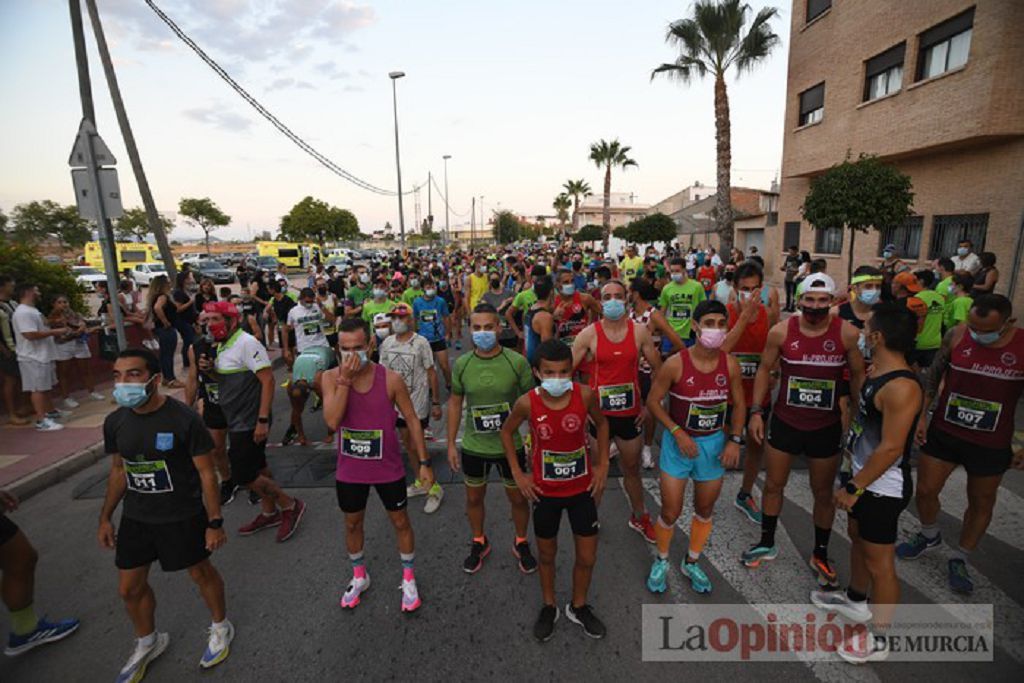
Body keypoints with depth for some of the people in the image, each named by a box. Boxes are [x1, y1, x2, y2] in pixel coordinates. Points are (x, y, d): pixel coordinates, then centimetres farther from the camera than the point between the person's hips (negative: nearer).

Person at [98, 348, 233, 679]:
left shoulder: (184, 419, -23)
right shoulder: (115, 422, -5)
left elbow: (206, 473, -17)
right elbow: (118, 471, 10)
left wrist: (215, 522, -15)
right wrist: (105, 517, 12)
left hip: (182, 517, -5)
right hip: (135, 517, 5)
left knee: (201, 572, 14)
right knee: (129, 587, 17)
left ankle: (221, 629, 40)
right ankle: (148, 642, 45)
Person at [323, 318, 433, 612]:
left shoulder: (390, 379, -17)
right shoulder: (331, 378, -12)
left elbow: (412, 419, -8)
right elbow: (332, 420, -25)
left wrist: (424, 462, -7)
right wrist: (344, 380, -31)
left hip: (388, 469, -2)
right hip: (350, 471, 2)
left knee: (400, 522, 14)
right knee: (352, 523, 22)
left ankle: (408, 579, 38)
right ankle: (359, 576, 48)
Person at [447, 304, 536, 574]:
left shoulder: (517, 362, -15)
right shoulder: (462, 364, -8)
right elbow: (455, 403, 2)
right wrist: (451, 444, 3)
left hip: (510, 446, -2)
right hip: (473, 447, 2)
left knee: (518, 498, 16)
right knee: (474, 498, 19)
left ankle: (521, 542, 43)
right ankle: (479, 542, 46)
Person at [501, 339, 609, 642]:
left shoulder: (585, 394, -19)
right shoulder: (527, 403, -21)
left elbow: (601, 424, 2)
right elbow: (506, 432, -2)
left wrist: (602, 465, -2)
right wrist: (517, 473, -4)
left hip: (582, 489, 1)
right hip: (545, 492, -1)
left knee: (587, 557, 13)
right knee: (547, 554, 19)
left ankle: (578, 606, 42)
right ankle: (549, 607, 46)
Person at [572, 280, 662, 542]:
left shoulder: (639, 331, -4)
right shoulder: (589, 334, -10)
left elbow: (658, 368, 6)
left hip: (630, 413, 2)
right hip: (598, 413, -2)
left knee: (632, 469, 20)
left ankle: (639, 517, 43)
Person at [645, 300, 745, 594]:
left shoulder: (730, 365, -7)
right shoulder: (675, 364, -18)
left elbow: (738, 404, 6)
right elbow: (653, 401, -10)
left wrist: (734, 440, -5)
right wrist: (678, 432, -17)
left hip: (714, 443, 4)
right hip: (679, 442, -3)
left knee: (705, 510, 17)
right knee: (671, 512, 2)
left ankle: (691, 562, 41)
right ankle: (661, 561, 31)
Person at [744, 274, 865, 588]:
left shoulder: (847, 333, -12)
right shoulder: (781, 331, -11)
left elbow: (858, 376, 0)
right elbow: (764, 370, 0)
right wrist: (756, 412, -4)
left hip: (826, 427, 0)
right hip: (784, 422, 1)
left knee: (823, 493, 15)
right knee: (773, 485, 14)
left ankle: (820, 555, 36)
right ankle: (767, 543, 35)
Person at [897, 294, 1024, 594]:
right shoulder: (956, 335, -11)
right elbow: (934, 375, 2)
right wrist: (922, 415, -3)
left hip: (991, 444, -1)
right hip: (943, 432, 1)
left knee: (981, 503, 14)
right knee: (925, 491, 9)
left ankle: (959, 559, 35)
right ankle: (929, 536, 38)